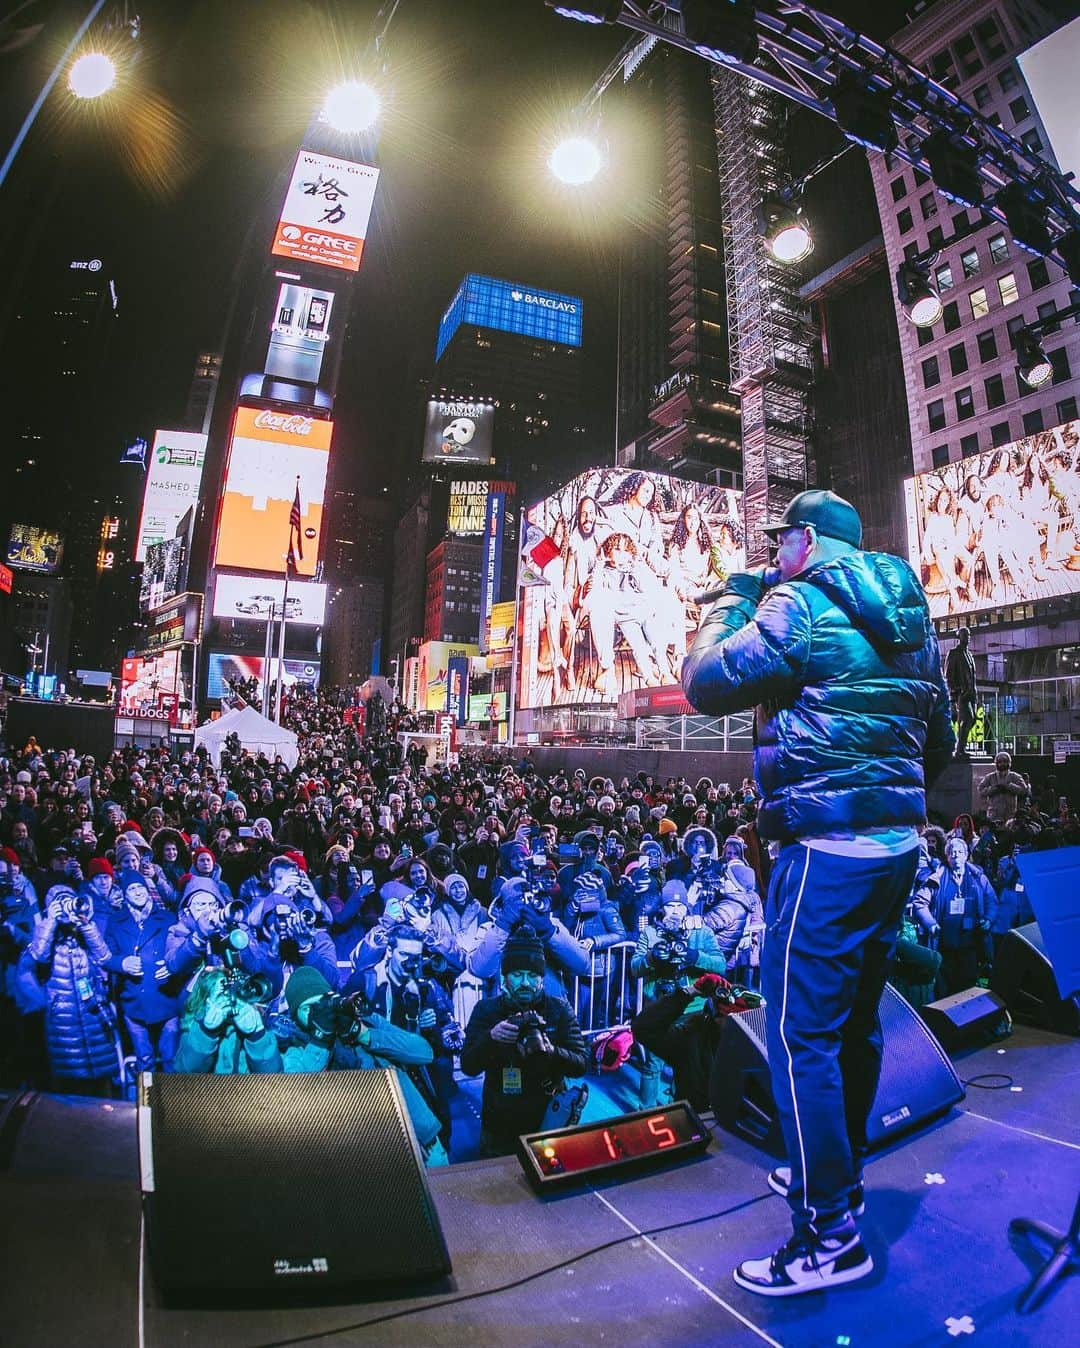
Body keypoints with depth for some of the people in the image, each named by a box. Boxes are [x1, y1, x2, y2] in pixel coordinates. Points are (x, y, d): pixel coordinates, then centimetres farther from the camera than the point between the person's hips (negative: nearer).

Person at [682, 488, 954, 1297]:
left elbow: (707, 685, -10)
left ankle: (830, 1236, 13)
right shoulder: (910, 615, 15)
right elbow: (939, 745, 19)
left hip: (828, 847, -9)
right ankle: (839, 1176, 38)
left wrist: (732, 605, 4)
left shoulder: (799, 602, -11)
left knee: (801, 1034, 1)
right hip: (901, 841, 9)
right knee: (856, 1019, 21)